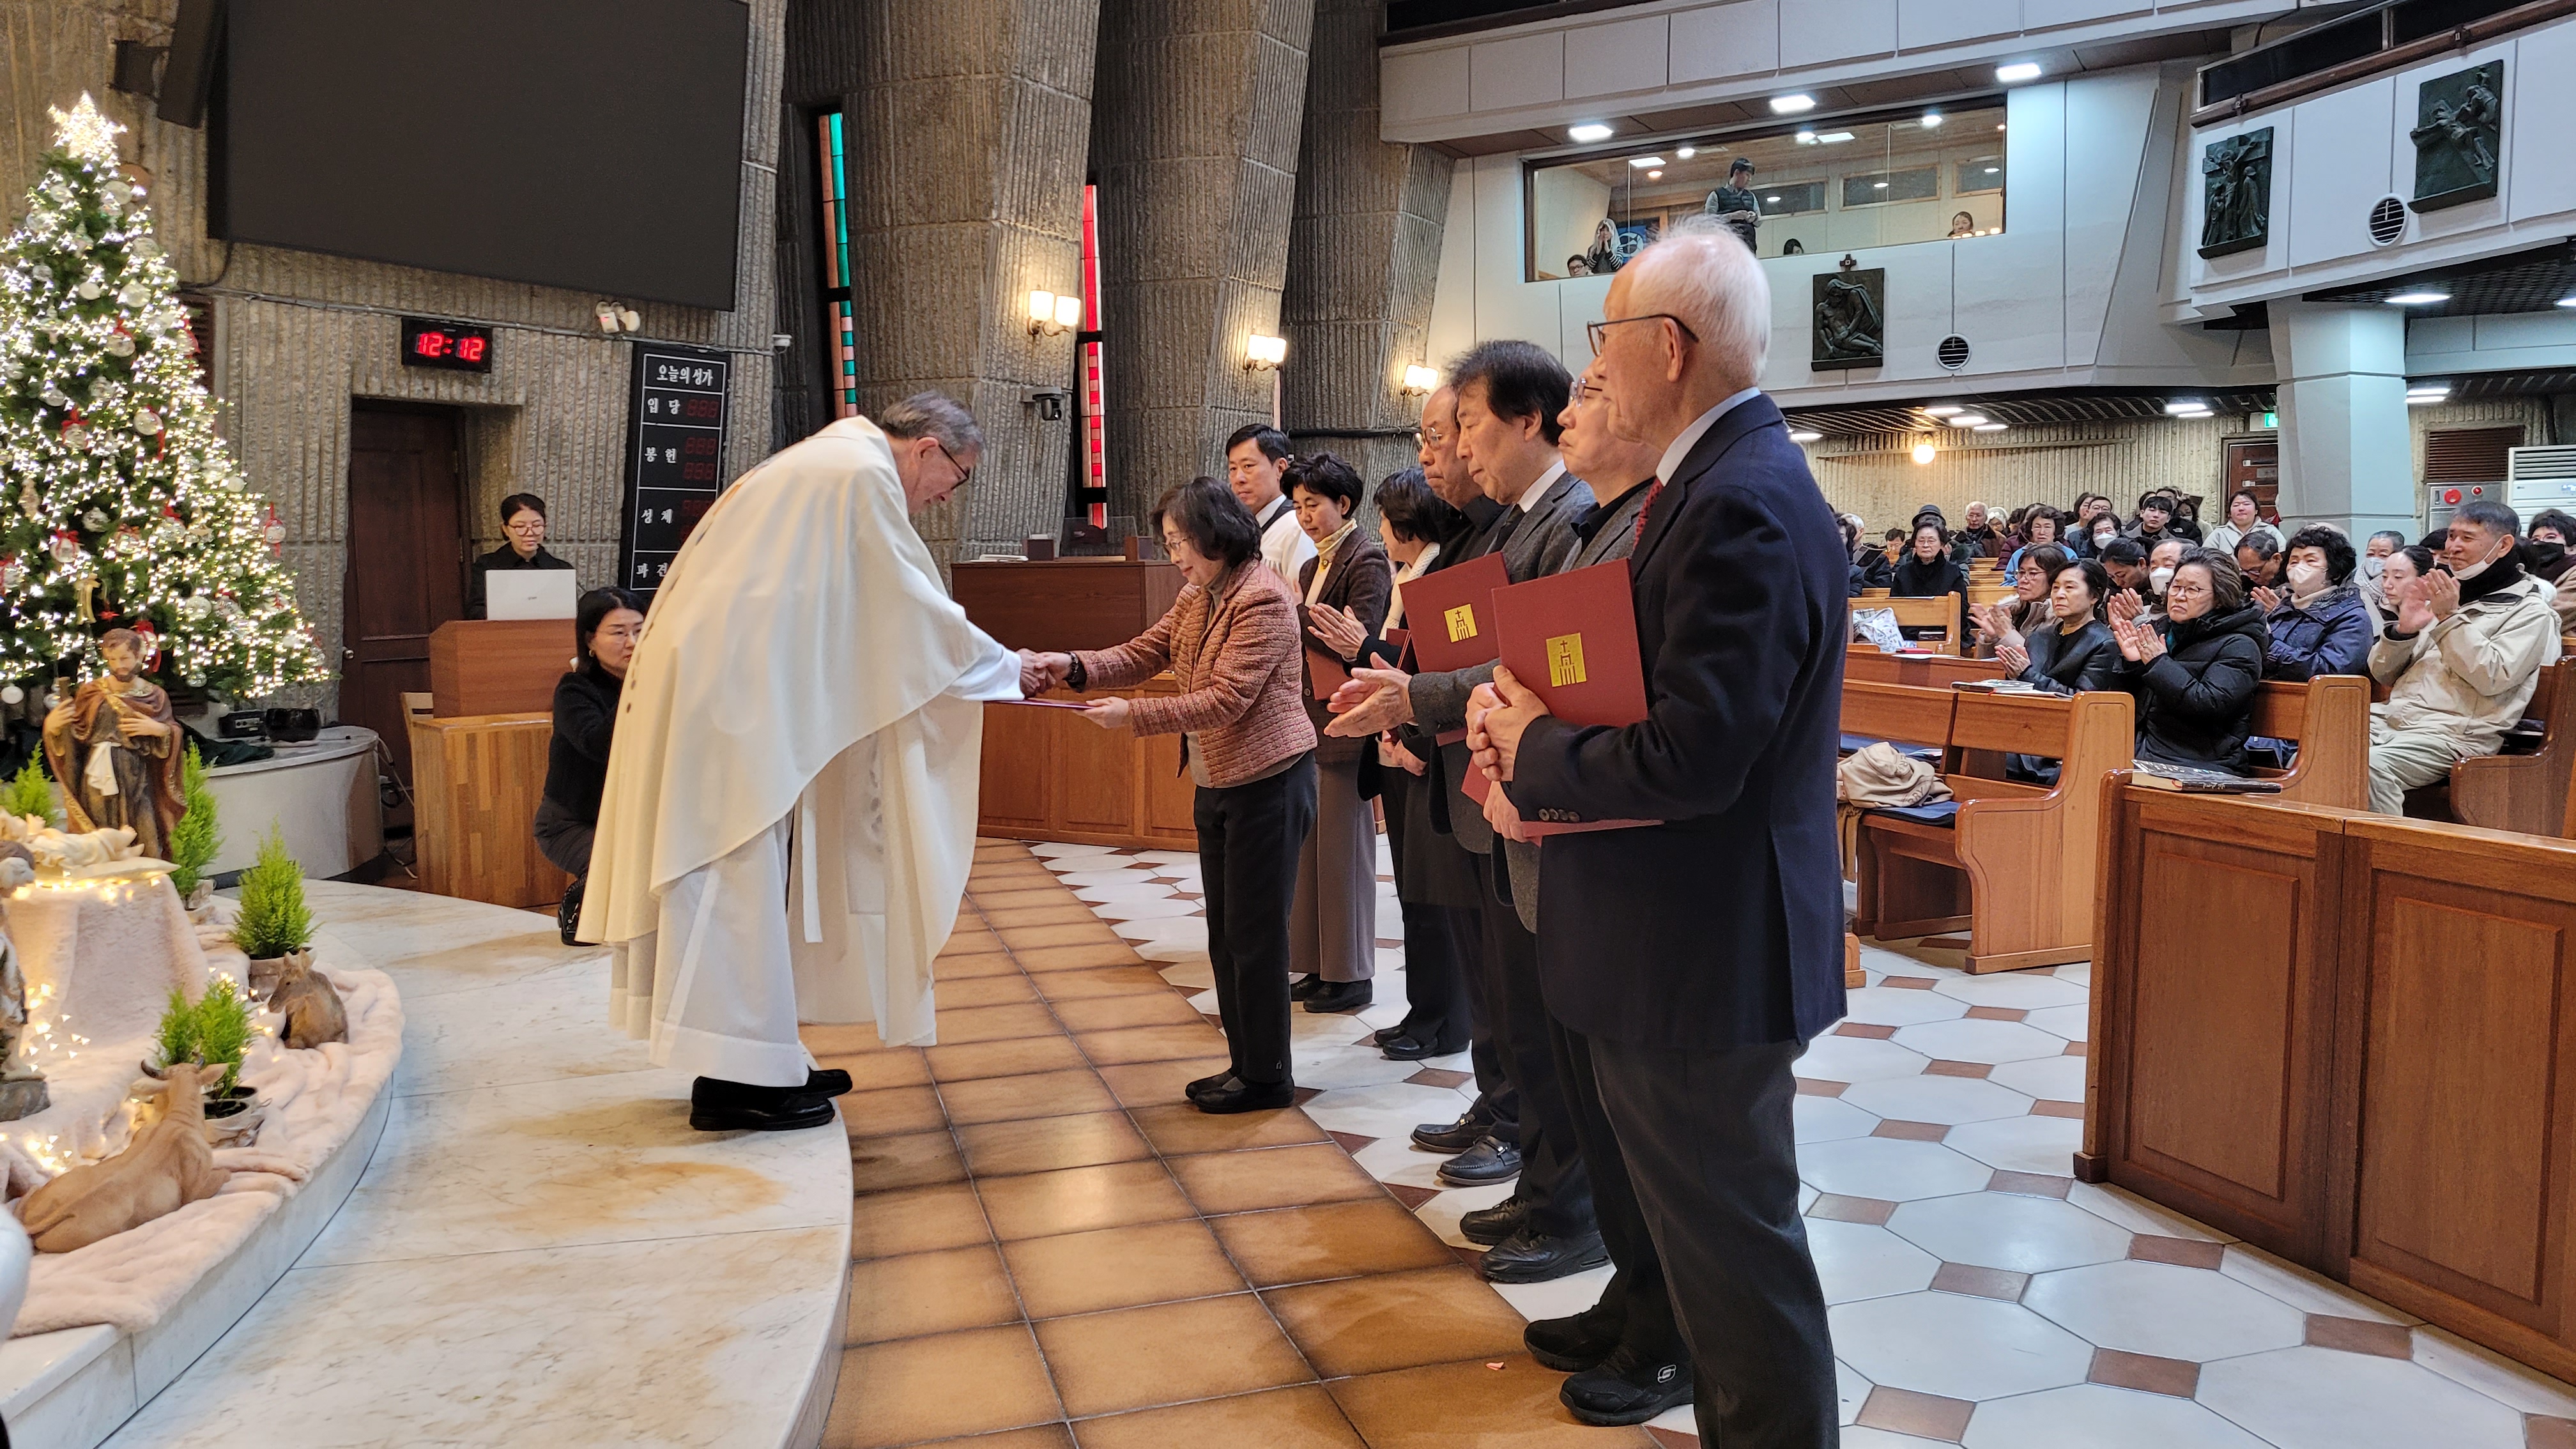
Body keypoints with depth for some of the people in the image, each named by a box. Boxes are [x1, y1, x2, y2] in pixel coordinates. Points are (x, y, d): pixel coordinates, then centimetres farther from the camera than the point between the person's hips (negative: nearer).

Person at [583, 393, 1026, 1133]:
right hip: (731, 691, -10)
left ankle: (760, 1059, 18)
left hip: (730, 686, 10)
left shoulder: (828, 462, 21)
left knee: (753, 875, 12)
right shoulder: (863, 475, -11)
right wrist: (1003, 667, 2)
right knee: (738, 874, -6)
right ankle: (732, 1079, 0)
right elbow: (915, 606, -10)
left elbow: (876, 615, 24)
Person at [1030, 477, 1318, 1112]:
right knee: (1226, 933, 14)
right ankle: (1245, 1061, 25)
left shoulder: (1263, 600, -18)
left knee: (1255, 934, -2)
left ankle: (1267, 1076, 10)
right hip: (1217, 783, 9)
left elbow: (1228, 699, -24)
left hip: (1268, 783, -9)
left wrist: (1132, 715, -25)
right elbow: (1147, 653, 6)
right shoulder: (1197, 595, 10)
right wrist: (1075, 666, -10)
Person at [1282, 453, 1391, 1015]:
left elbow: (1356, 640, -19)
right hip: (1308, 720, 8)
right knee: (1311, 843, 12)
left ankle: (1351, 974, 9)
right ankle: (1320, 966, 21)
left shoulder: (1367, 561, -9)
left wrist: (1295, 610, -17)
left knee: (1344, 846, -1)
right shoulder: (1313, 567, 16)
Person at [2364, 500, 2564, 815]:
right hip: (2392, 716, 6)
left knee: (2371, 765, -35)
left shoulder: (2529, 611, 5)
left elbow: (2493, 678, -12)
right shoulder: (2443, 594, 22)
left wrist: (2450, 617, -13)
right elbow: (2382, 673, 18)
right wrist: (2403, 629, -2)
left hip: (2452, 732, -6)